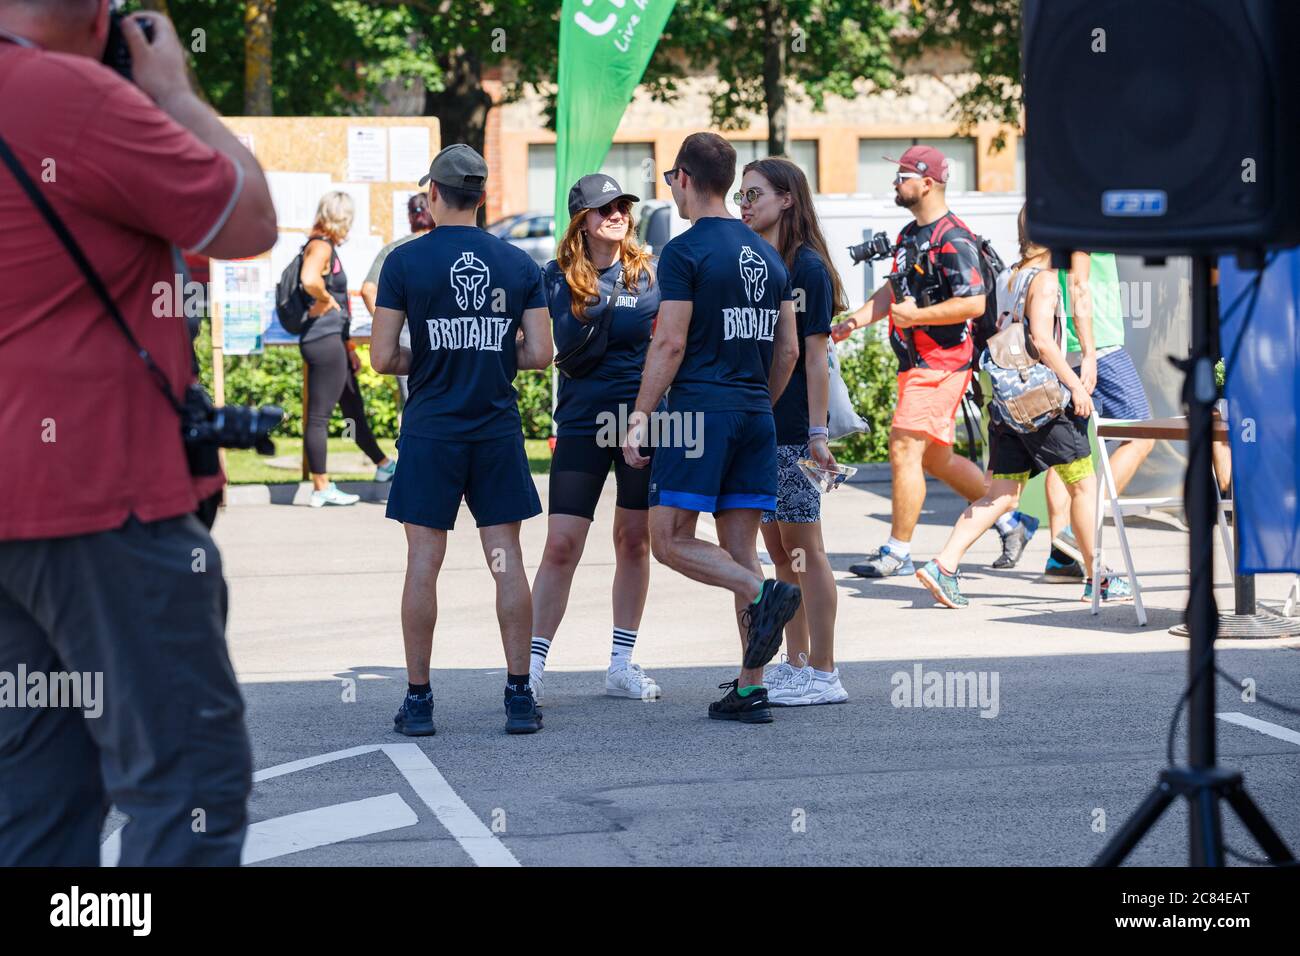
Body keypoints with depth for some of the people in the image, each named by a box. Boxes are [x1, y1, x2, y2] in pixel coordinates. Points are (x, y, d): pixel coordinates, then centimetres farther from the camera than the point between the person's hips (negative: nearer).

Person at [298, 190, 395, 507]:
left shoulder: (328, 248, 18)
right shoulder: (320, 247, -13)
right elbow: (309, 280, -36)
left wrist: (348, 346, 25)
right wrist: (325, 300, -17)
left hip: (334, 340, 10)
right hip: (323, 340, -10)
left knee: (354, 409, 21)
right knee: (319, 415, -4)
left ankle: (384, 466, 33)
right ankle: (321, 488, 1)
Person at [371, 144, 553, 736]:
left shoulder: (406, 261, -5)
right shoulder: (519, 264, 2)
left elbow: (381, 358, -7)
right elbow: (540, 354, 1)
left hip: (431, 432, -2)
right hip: (498, 431, 2)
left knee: (423, 563, 2)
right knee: (506, 561, 5)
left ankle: (418, 700, 4)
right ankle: (520, 697, 5)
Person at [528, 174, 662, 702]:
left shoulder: (650, 272, 2)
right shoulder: (557, 277, 0)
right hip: (581, 422, -1)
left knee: (634, 540, 7)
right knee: (561, 545, -7)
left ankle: (621, 664, 16)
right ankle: (532, 664, 0)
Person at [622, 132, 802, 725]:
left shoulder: (685, 252, -7)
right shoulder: (767, 256, 15)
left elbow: (670, 344, -12)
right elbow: (788, 351, 15)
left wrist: (639, 417, -8)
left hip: (698, 409, -7)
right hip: (755, 414, 7)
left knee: (670, 540, -1)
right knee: (739, 550, 6)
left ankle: (762, 594, -22)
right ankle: (749, 690, 2)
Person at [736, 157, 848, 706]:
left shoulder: (808, 267, -9)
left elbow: (816, 356, -12)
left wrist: (818, 432, -16)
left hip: (792, 426, -8)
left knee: (802, 545, -6)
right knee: (778, 547, 11)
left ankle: (823, 675, -2)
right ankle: (795, 666, 17)